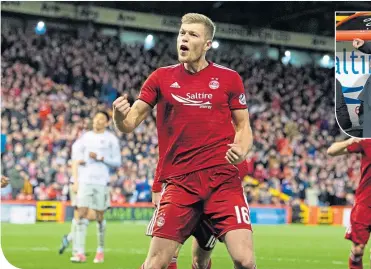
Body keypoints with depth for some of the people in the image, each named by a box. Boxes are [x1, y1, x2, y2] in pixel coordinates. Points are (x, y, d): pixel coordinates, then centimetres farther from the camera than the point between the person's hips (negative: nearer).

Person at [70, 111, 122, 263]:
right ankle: (80, 252, -10)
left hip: (101, 182, -3)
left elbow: (117, 162, -2)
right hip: (85, 180, 3)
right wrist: (78, 160, 4)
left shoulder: (111, 139, 1)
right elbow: (77, 150, 25)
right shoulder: (85, 137, 12)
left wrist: (100, 158, -13)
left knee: (99, 216, 3)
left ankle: (100, 251, 19)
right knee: (82, 214, -8)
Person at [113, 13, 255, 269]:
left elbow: (243, 126, 12)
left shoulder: (229, 78, 5)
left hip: (223, 179, -1)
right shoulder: (161, 78, 7)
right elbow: (130, 124, 6)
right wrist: (120, 115, -19)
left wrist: (241, 150, -10)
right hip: (180, 183, 1)